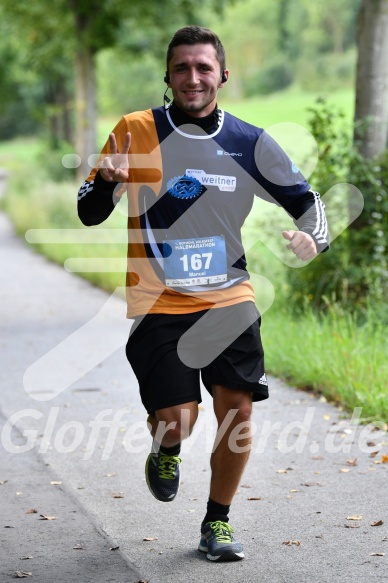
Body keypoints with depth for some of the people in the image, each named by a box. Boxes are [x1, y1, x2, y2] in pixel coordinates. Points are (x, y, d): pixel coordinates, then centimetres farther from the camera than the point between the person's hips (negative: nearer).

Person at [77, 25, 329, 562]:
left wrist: (313, 237, -12)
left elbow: (304, 199, 10)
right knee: (177, 421, -12)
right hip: (158, 303, -2)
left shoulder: (250, 143, 1)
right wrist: (105, 180, -20)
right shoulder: (135, 131, -3)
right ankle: (166, 450, 27)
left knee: (237, 411, -4)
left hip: (229, 299, 2)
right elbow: (90, 215, 2)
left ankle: (217, 522, 19)